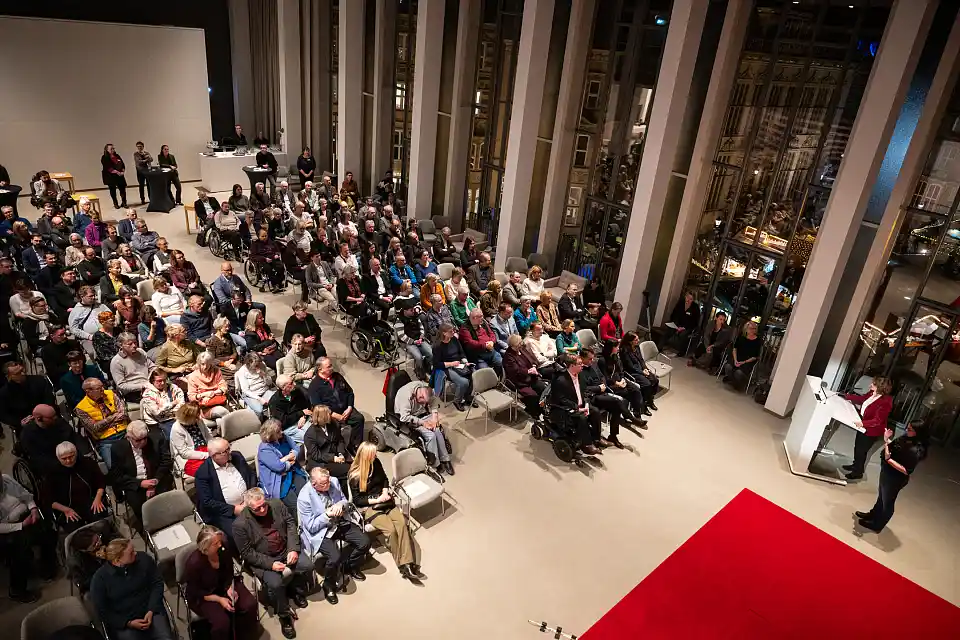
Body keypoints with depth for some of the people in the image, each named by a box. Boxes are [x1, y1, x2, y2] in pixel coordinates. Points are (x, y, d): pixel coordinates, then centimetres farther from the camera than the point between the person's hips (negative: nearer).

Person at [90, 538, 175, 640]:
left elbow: (157, 583, 2)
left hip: (151, 611, 0)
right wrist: (128, 623, -13)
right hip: (122, 622, 0)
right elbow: (102, 612, -3)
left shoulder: (143, 559, -6)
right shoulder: (99, 578, -9)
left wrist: (151, 611, -9)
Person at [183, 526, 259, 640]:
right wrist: (219, 599, -24)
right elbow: (195, 592, -19)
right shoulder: (194, 563, -30)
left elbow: (229, 574, 0)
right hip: (201, 597, -4)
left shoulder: (223, 550, -18)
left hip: (224, 585, 4)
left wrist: (230, 589, -18)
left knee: (250, 604, -14)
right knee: (222, 621, -27)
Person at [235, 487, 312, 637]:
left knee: (307, 565, -15)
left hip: (286, 549, 4)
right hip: (263, 560, -4)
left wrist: (293, 548, -12)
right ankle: (284, 615, 1)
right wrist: (270, 563, -23)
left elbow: (291, 523, 0)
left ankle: (294, 589, 18)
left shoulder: (276, 504, -10)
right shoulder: (240, 524, -21)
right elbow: (247, 553, -14)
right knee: (275, 583, -27)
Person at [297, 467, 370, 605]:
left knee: (365, 542, -10)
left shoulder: (334, 482, -10)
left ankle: (350, 566, 22)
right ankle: (329, 586, 6)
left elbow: (345, 501, 5)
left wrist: (341, 505, -18)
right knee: (335, 558, -27)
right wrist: (327, 515, -26)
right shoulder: (304, 498, -22)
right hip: (321, 531, -5)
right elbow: (311, 526, -15)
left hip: (341, 522, 5)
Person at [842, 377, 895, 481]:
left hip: (872, 431, -8)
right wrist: (846, 396, 11)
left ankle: (858, 472, 28)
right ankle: (856, 465, 47)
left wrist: (862, 423, -38)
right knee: (857, 446, 24)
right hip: (863, 426, 8)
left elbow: (878, 420, -29)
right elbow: (861, 398, 12)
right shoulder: (872, 393, -8)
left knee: (861, 450, 7)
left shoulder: (885, 402, -31)